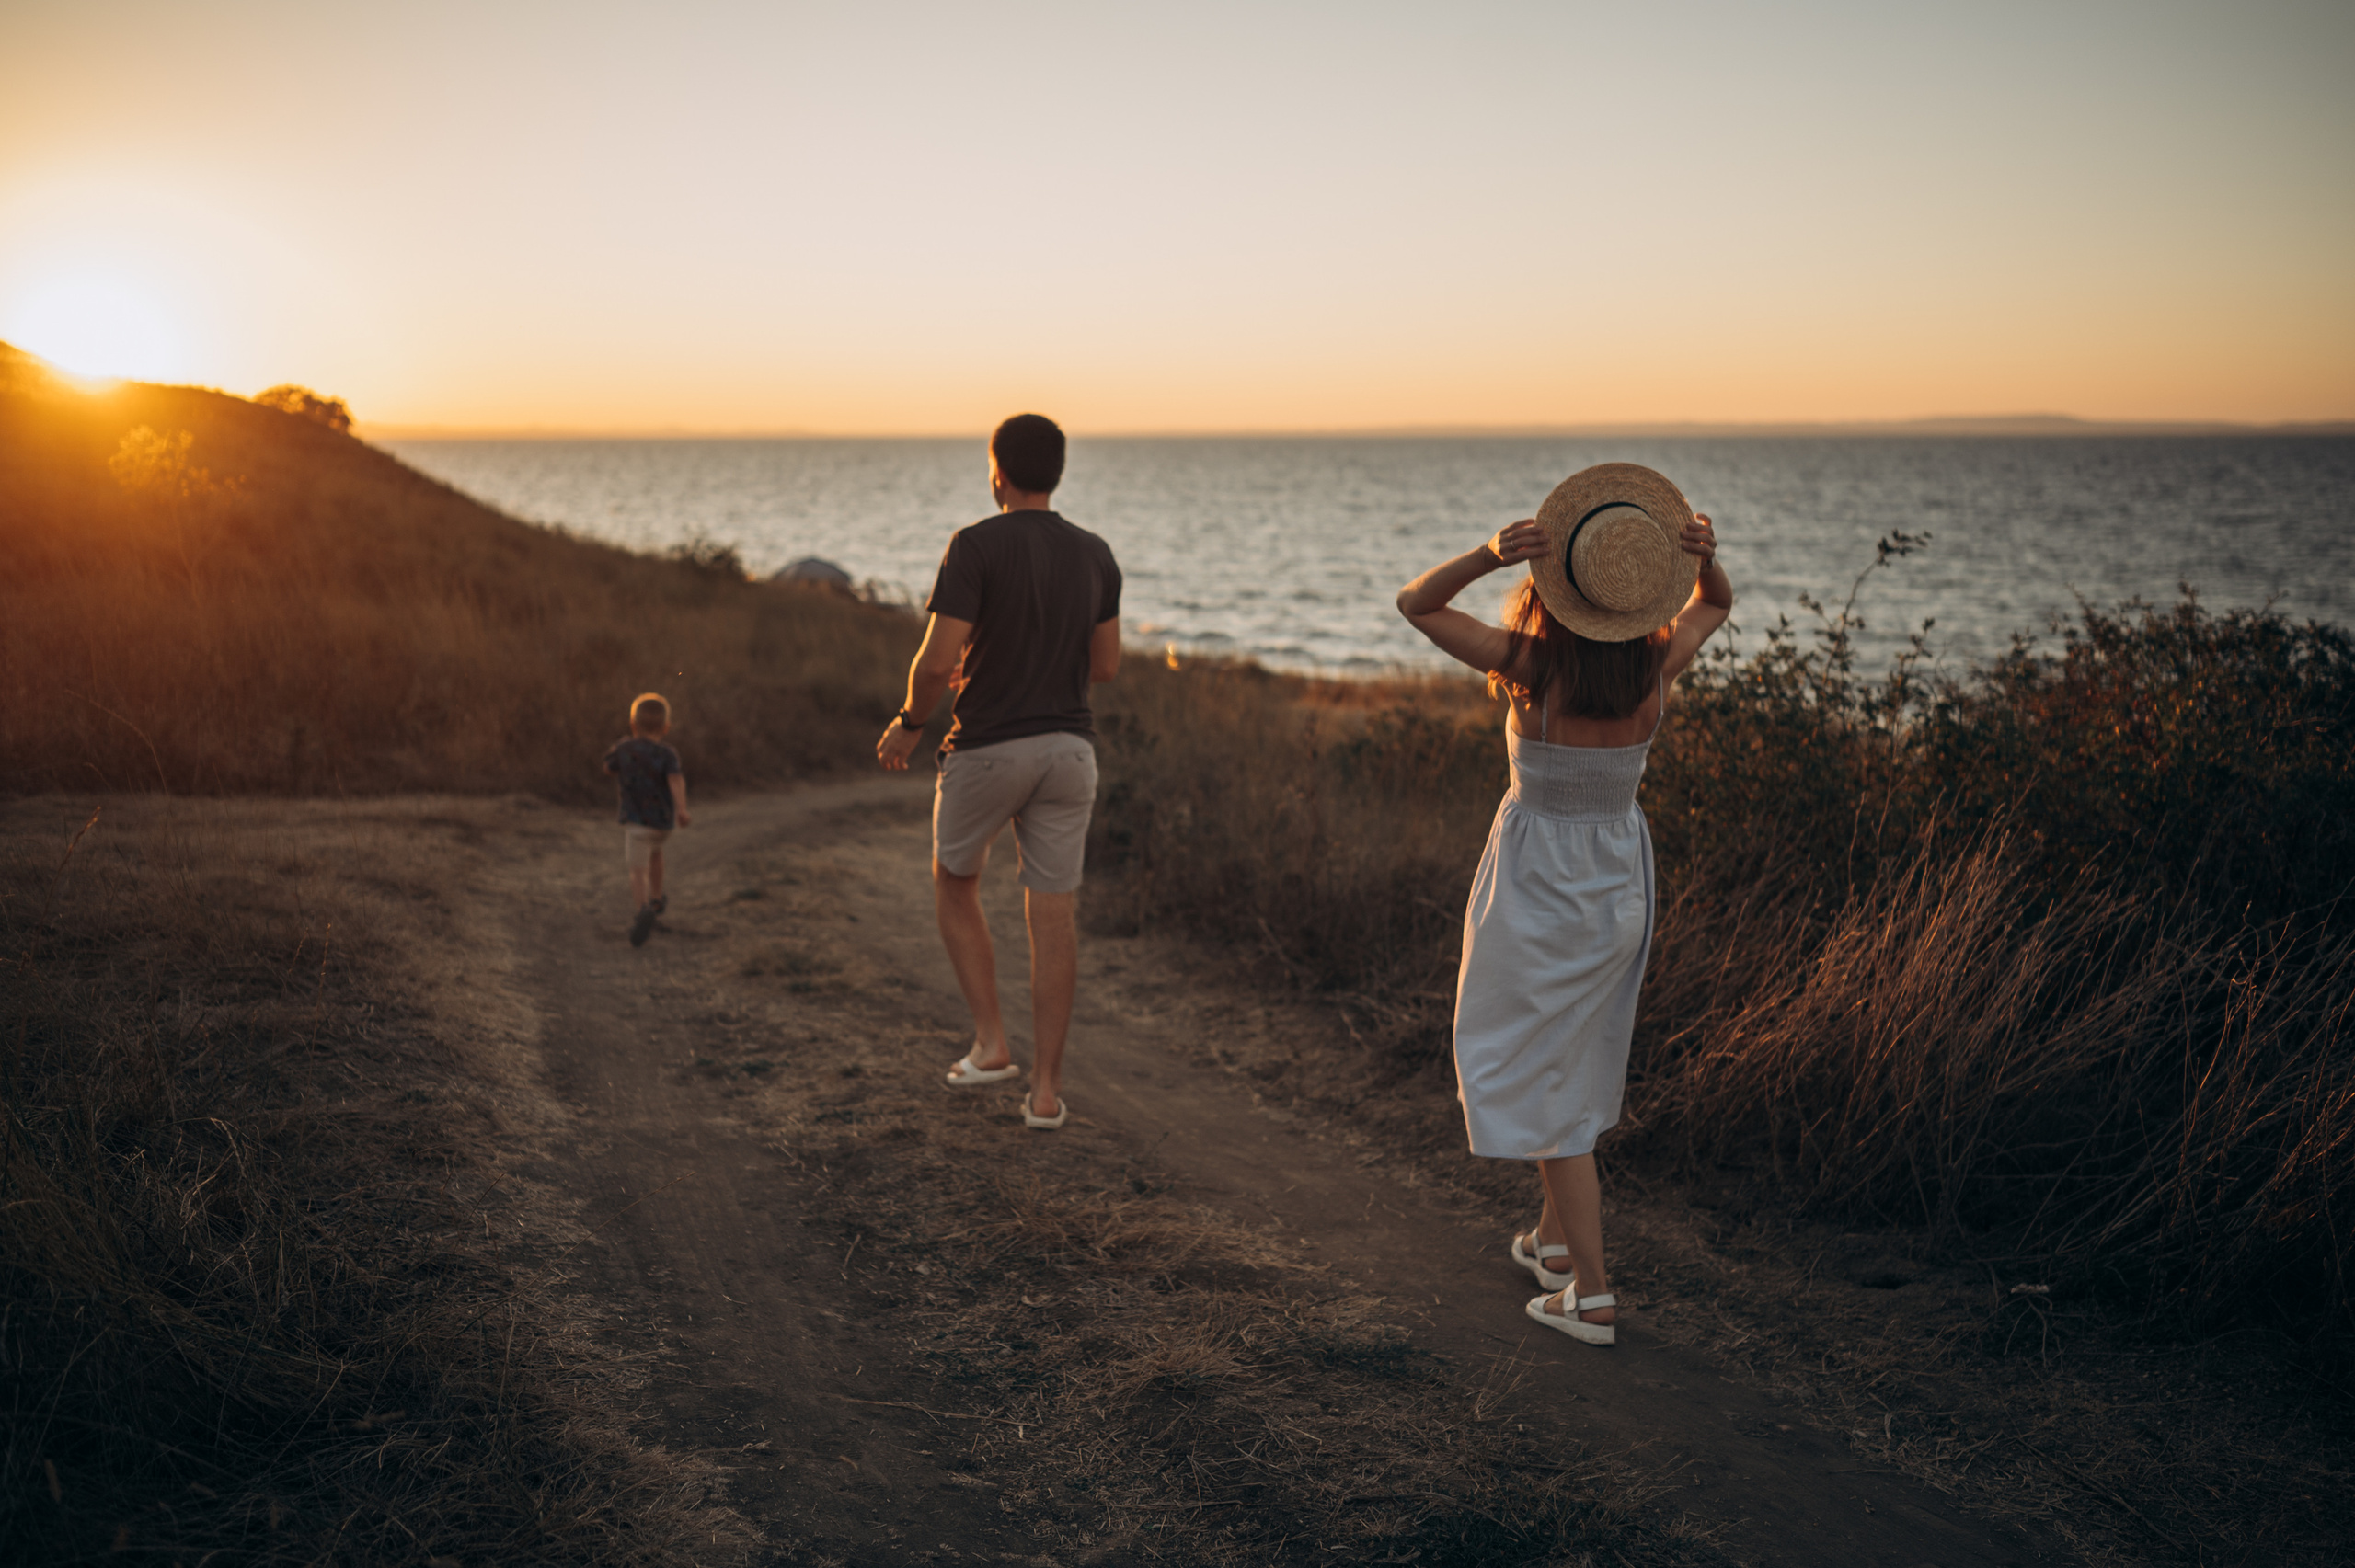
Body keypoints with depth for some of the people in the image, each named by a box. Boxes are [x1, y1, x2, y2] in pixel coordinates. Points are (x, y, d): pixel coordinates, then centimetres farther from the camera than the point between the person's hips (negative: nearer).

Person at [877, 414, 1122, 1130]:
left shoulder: (976, 546, -13)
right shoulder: (1095, 554, 5)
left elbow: (937, 661, -18)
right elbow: (1106, 665, 11)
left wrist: (908, 722, 1)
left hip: (987, 749, -4)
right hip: (1067, 749, 4)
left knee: (954, 885, 21)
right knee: (1053, 916, 7)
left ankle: (991, 1042, 14)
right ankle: (1045, 1089, 9)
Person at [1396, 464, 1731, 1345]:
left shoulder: (1532, 668, -21)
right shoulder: (1656, 669, -10)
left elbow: (1414, 603, -11)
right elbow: (1714, 603, 11)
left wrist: (1491, 552, -28)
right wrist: (1701, 555, -11)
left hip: (1537, 887, -5)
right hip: (1619, 883, 5)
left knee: (1542, 1077, 5)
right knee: (1575, 1058, 24)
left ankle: (1591, 1292, 5)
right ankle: (1554, 1233, 39)